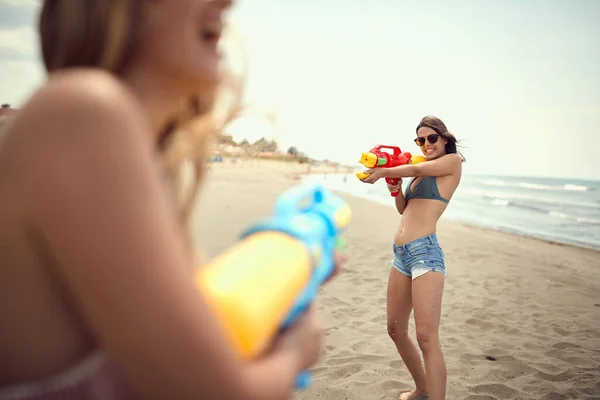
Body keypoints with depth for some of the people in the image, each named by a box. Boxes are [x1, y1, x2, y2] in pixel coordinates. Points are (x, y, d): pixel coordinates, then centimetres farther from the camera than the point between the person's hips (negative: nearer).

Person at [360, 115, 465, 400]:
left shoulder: (453, 162, 2)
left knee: (427, 337, -14)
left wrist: (383, 172, 7)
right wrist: (395, 190, 7)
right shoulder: (423, 171, 21)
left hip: (425, 252, -8)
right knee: (395, 329, 15)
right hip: (401, 254, 9)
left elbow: (416, 169, -6)